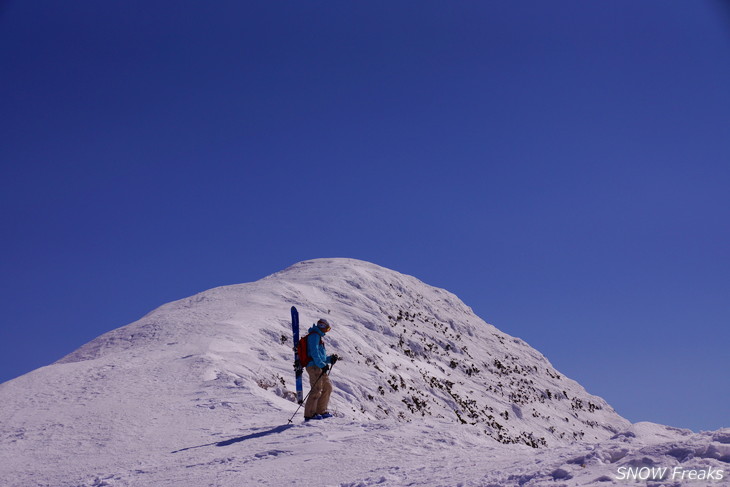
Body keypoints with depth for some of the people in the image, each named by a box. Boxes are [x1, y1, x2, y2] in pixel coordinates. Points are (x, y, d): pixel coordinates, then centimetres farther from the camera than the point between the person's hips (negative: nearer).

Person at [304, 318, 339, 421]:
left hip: (320, 367, 10)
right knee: (316, 390, -12)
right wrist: (322, 365, -21)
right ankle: (309, 414, -9)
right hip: (314, 366, -10)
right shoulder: (314, 335, -6)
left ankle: (321, 411, 18)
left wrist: (330, 358, 12)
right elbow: (314, 353, -17)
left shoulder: (319, 337, 25)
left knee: (327, 387, 12)